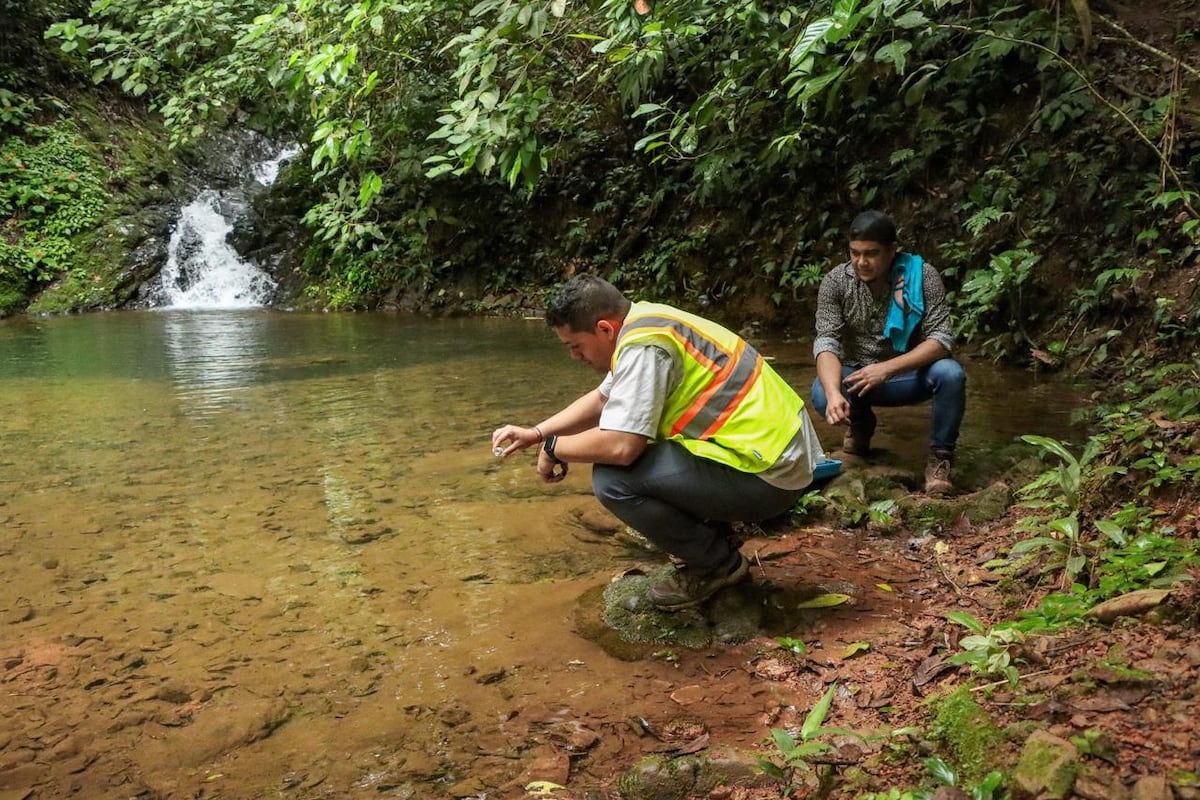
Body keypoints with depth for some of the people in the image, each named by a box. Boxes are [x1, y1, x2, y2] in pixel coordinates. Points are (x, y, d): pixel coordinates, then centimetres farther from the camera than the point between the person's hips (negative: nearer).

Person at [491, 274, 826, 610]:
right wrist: (536, 432, 18)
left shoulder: (643, 346, -20)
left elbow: (619, 447, -26)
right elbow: (602, 398, 24)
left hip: (770, 474, -10)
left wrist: (554, 448, -8)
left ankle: (718, 563, 2)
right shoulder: (641, 322, 9)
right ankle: (714, 534, 21)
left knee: (612, 479, -18)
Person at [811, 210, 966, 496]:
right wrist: (834, 393, -43)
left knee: (950, 374, -32)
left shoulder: (923, 275, -16)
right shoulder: (835, 281, -13)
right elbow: (826, 341, -23)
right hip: (856, 376, 1)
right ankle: (860, 424, 7)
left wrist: (887, 368, -38)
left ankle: (939, 458, -8)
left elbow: (942, 337, -22)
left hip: (909, 375, -1)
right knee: (821, 395, -31)